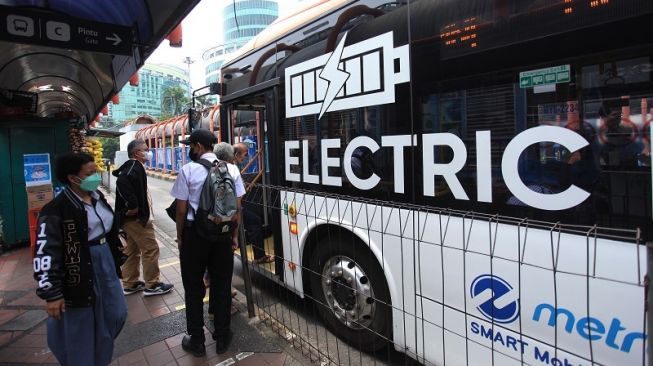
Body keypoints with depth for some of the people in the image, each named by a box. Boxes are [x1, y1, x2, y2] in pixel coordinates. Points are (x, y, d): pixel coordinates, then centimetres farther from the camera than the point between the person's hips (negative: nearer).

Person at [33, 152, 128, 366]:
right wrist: (51, 293, -18)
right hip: (79, 273, -7)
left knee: (116, 313, 17)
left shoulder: (98, 197, 4)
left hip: (105, 264, 7)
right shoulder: (57, 209, -19)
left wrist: (116, 260, 21)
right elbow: (45, 253, -19)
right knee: (79, 326, 9)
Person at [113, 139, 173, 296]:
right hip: (136, 217, -10)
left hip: (129, 217, 10)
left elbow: (123, 181, 21)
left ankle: (130, 284, 27)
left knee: (132, 250, 17)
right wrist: (133, 205, -28)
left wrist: (129, 207, 15)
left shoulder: (131, 166, 15)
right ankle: (152, 285, 8)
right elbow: (122, 181, -33)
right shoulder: (135, 166, -16)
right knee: (150, 249, -2)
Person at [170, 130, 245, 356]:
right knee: (222, 286, 12)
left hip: (195, 233, -2)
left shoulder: (188, 170, -9)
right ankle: (222, 338, 25)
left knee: (194, 289, 12)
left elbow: (181, 210, -7)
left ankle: (196, 341, 24)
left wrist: (180, 236, 6)